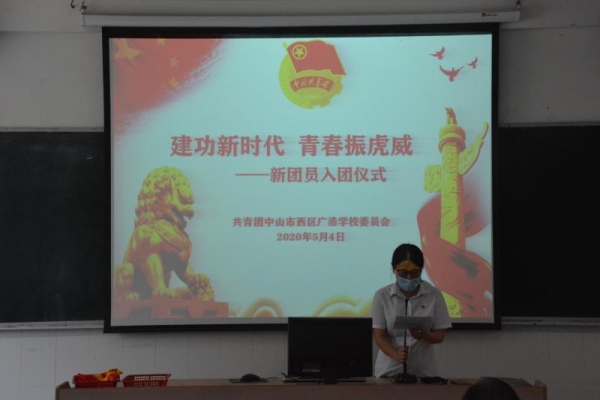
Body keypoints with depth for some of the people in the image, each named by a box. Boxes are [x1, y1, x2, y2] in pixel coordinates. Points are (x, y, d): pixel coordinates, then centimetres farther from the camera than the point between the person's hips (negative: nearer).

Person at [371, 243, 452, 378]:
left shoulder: (434, 295, -3)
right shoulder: (382, 296, -4)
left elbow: (440, 335, 0)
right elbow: (379, 335, -5)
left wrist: (424, 335, -22)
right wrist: (396, 355, -24)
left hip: (423, 371, 0)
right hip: (389, 370, 0)